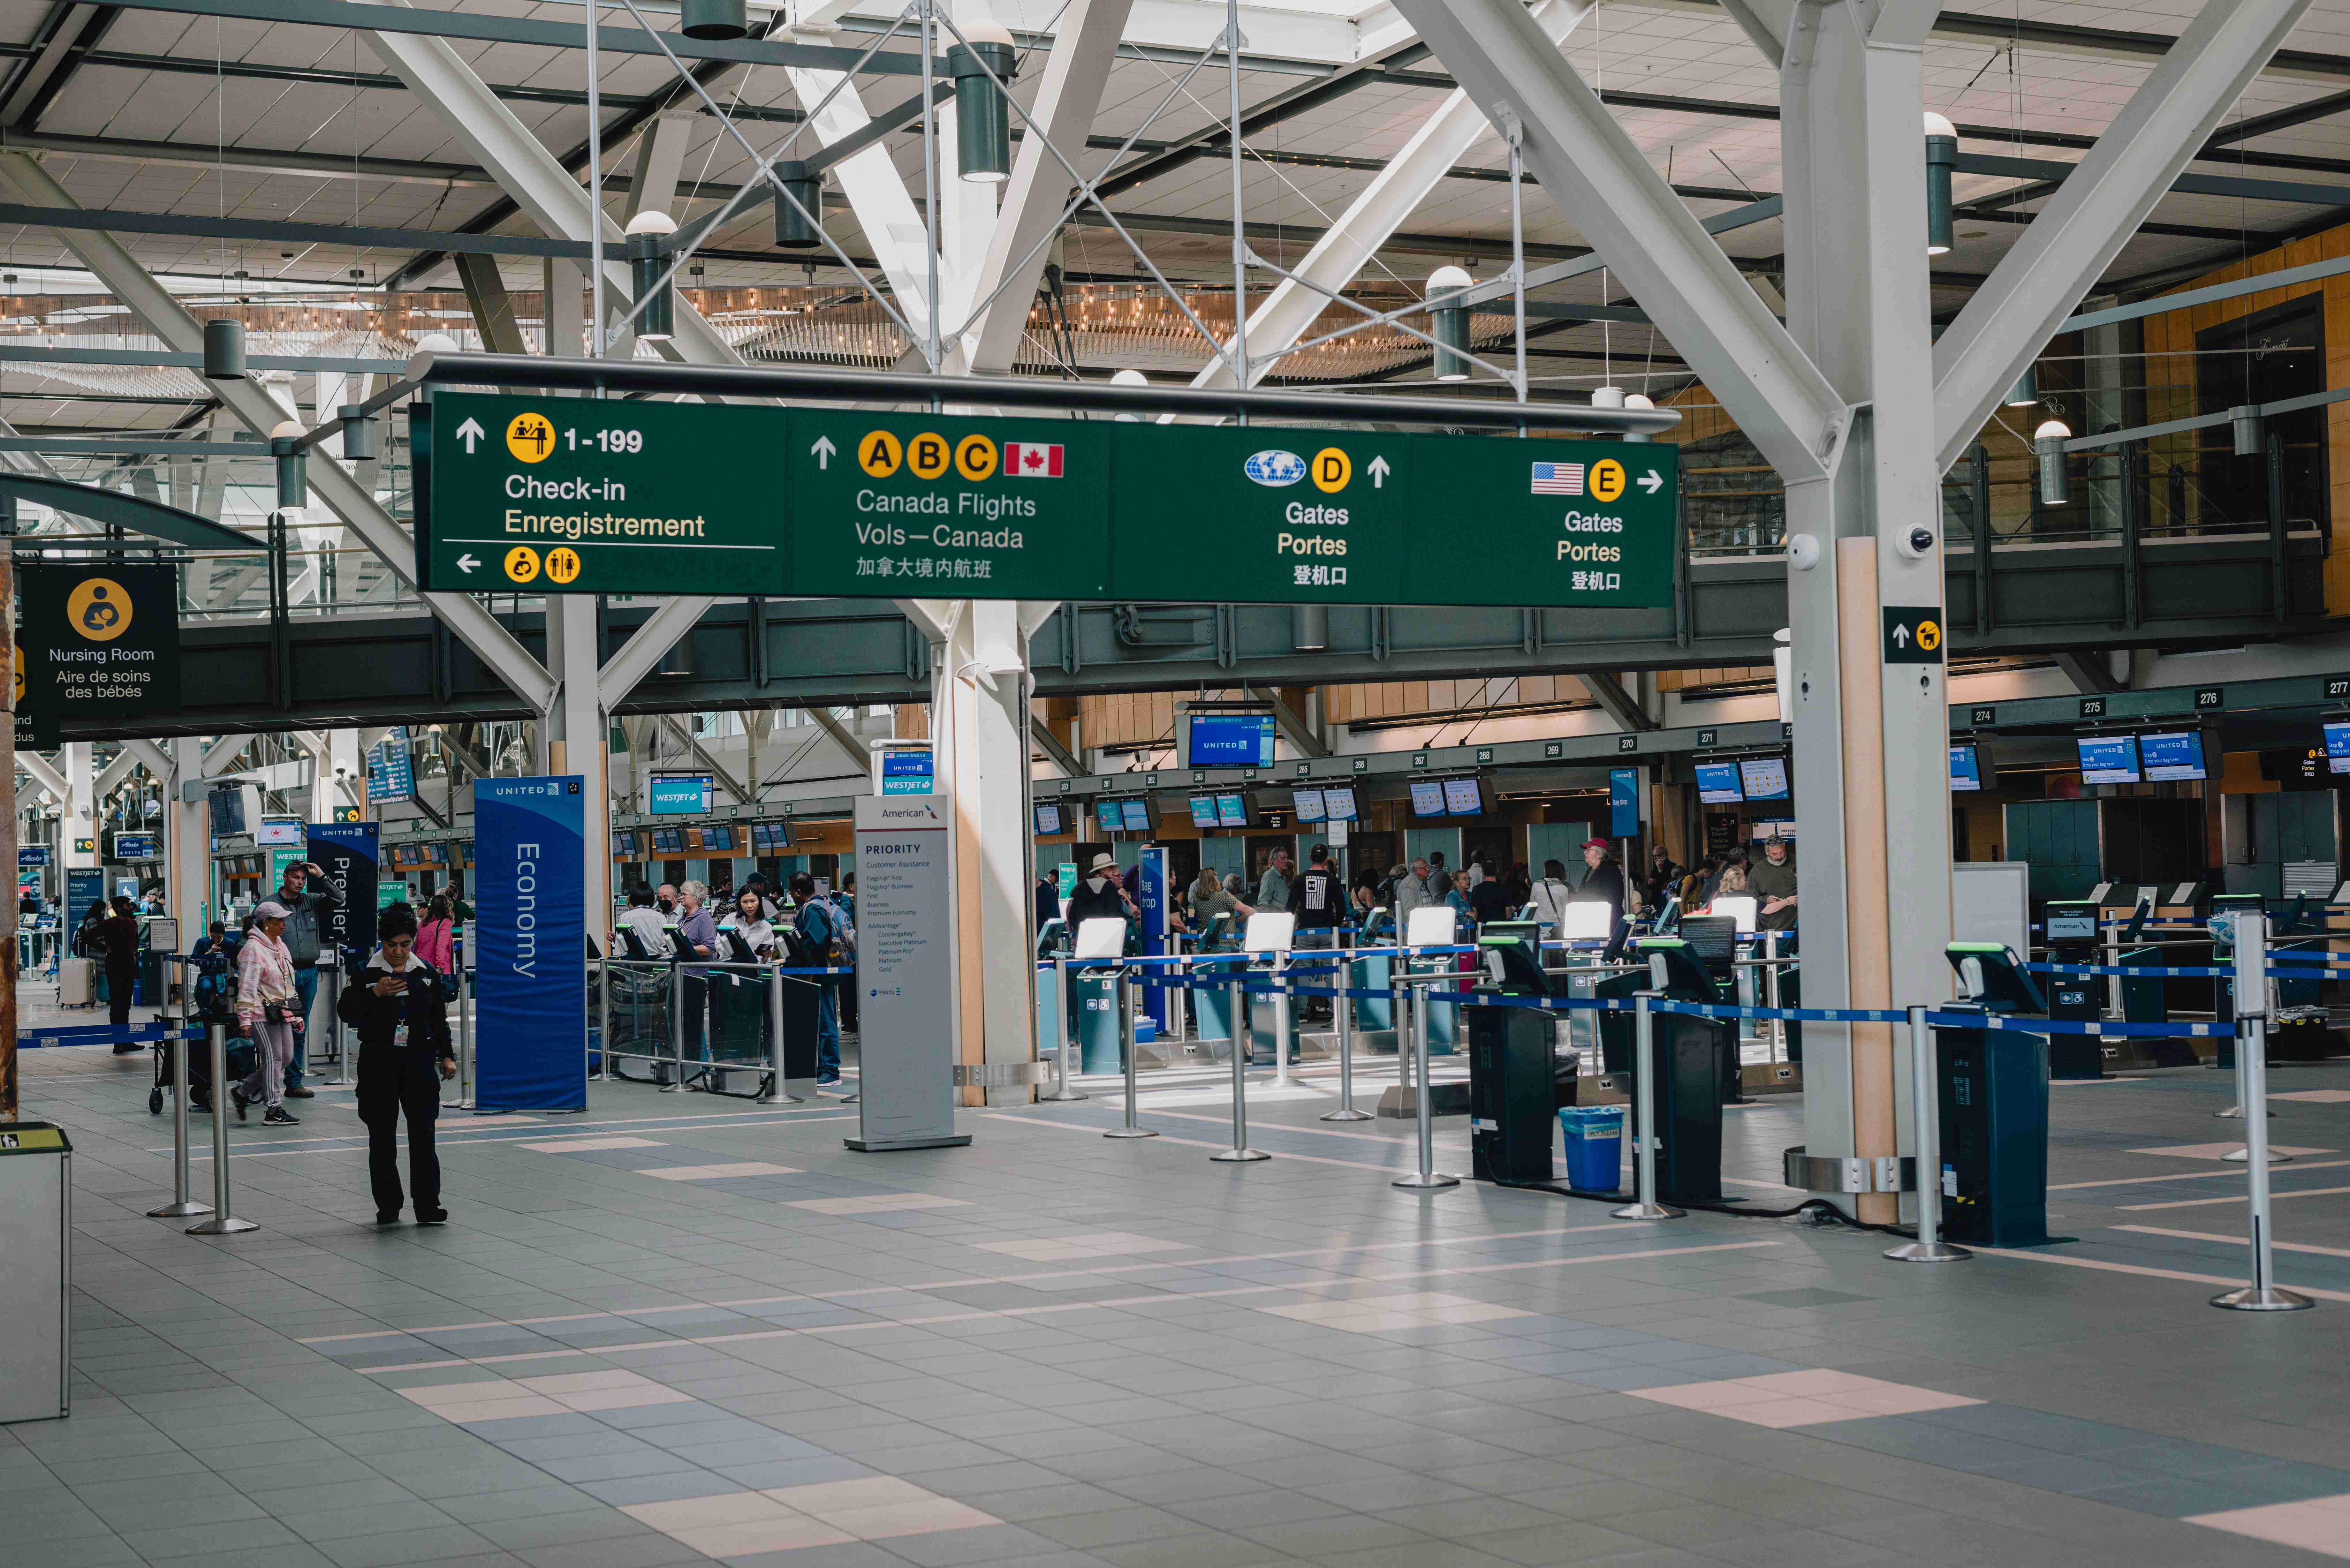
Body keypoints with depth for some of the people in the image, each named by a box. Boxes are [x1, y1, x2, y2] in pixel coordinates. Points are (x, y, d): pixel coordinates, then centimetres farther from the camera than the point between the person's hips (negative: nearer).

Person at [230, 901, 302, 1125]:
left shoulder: (281, 947, 17)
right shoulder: (253, 949, -12)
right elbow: (247, 987, -17)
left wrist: (296, 1014, 23)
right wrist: (245, 1019, -22)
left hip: (282, 1013, 9)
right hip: (263, 1014, -9)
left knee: (286, 1058, 8)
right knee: (272, 1060, -7)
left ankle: (242, 1092, 21)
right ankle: (274, 1110, -1)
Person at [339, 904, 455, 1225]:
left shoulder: (428, 973, 7)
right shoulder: (366, 973, 0)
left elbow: (439, 1018, 15)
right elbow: (345, 1012, -4)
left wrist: (447, 1056, 10)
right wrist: (376, 994, -17)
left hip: (420, 1059, 1)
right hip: (379, 1061, -1)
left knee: (423, 1133, -4)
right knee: (382, 1137, 3)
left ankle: (428, 1205, -2)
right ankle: (388, 1205, 12)